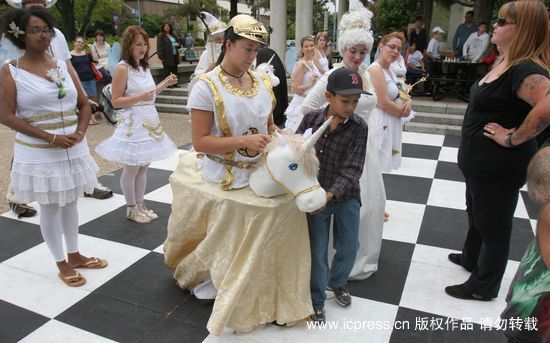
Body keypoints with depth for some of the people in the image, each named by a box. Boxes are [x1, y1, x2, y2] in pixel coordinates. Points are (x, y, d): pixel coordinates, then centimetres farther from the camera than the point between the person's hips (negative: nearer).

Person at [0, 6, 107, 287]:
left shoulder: (64, 67, 6)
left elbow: (84, 105, 9)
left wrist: (79, 133, -10)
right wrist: (50, 138, -20)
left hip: (73, 150, 5)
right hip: (38, 154, -4)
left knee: (70, 204, 16)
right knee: (50, 209, 7)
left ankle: (75, 255, 32)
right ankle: (62, 264, 22)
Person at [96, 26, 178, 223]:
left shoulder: (144, 67, 11)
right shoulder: (122, 68, -12)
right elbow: (116, 101, -14)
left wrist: (165, 84, 7)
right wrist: (139, 97, -26)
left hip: (150, 122, 8)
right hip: (132, 124, -8)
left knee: (143, 166, 13)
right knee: (131, 169, 3)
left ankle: (140, 205, 25)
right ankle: (131, 209, 17)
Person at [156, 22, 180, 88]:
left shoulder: (173, 35, 18)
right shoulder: (161, 35, -3)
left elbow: (177, 42, 29)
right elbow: (159, 47, -10)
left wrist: (177, 44, 2)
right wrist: (161, 57, -18)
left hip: (175, 56, 7)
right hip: (167, 57, -7)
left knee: (175, 70, 7)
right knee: (167, 70, -5)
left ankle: (174, 83, 13)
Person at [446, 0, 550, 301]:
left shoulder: (524, 69, -24)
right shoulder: (505, 63, 7)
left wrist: (513, 138, -31)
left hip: (498, 166, -10)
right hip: (480, 161, 10)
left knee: (493, 226, 8)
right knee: (476, 213, 27)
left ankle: (483, 287, 27)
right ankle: (471, 258, 50)